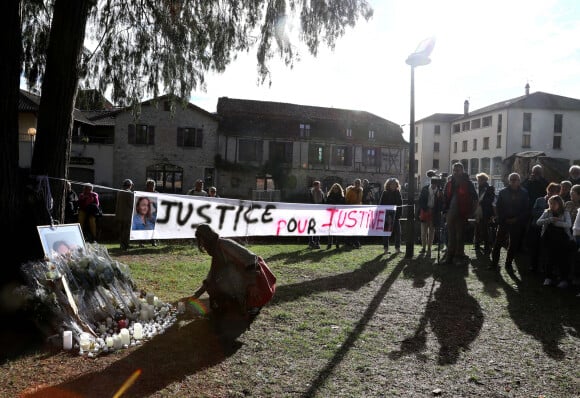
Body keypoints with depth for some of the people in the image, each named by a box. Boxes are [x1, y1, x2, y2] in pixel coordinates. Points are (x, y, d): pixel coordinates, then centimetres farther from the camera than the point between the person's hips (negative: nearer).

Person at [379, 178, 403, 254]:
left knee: (397, 232, 4)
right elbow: (381, 204, -2)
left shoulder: (398, 193, 7)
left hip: (396, 216, 3)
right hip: (387, 216, -3)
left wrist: (399, 214, -1)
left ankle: (397, 248, 14)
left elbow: (400, 205, 7)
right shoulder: (385, 193, -1)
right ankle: (386, 248, 8)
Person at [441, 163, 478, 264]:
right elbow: (445, 197, 17)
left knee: (460, 236, 2)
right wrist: (445, 208, 5)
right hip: (451, 213, 5)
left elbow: (474, 198, -3)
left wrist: (469, 211, -8)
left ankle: (459, 255, 11)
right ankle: (449, 256, 17)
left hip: (461, 214, -5)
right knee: (450, 235, 10)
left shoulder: (467, 183, -4)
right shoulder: (450, 184, 11)